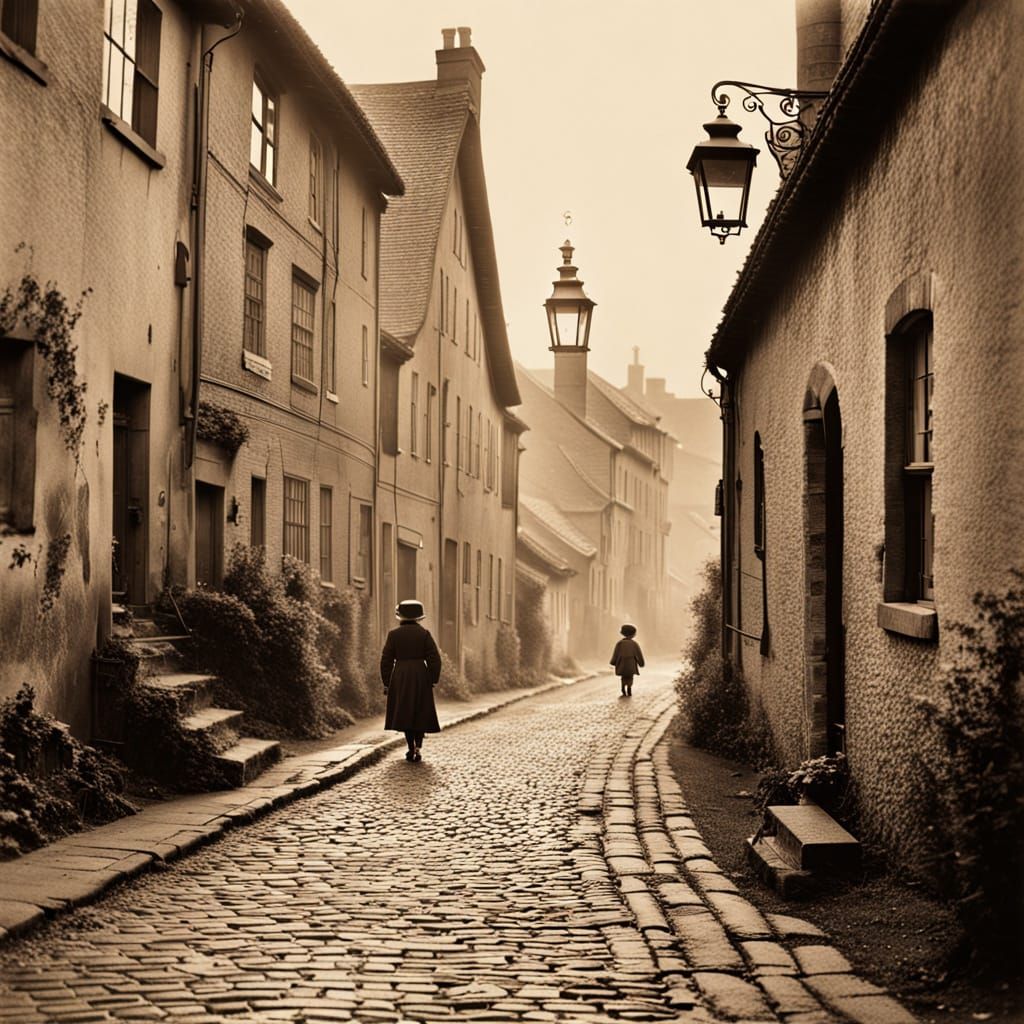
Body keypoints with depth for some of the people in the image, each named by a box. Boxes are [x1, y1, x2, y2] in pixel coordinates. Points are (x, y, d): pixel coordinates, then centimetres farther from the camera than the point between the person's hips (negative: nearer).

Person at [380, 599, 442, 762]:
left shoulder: (393, 634, -1)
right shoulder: (424, 633, -1)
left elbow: (386, 661, -1)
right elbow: (434, 659, -5)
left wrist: (386, 684, 6)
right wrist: (433, 681, 3)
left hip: (399, 678, 0)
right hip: (420, 677, 0)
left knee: (405, 713, 13)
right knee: (420, 713, 10)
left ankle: (411, 749, 9)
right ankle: (418, 747, -5)